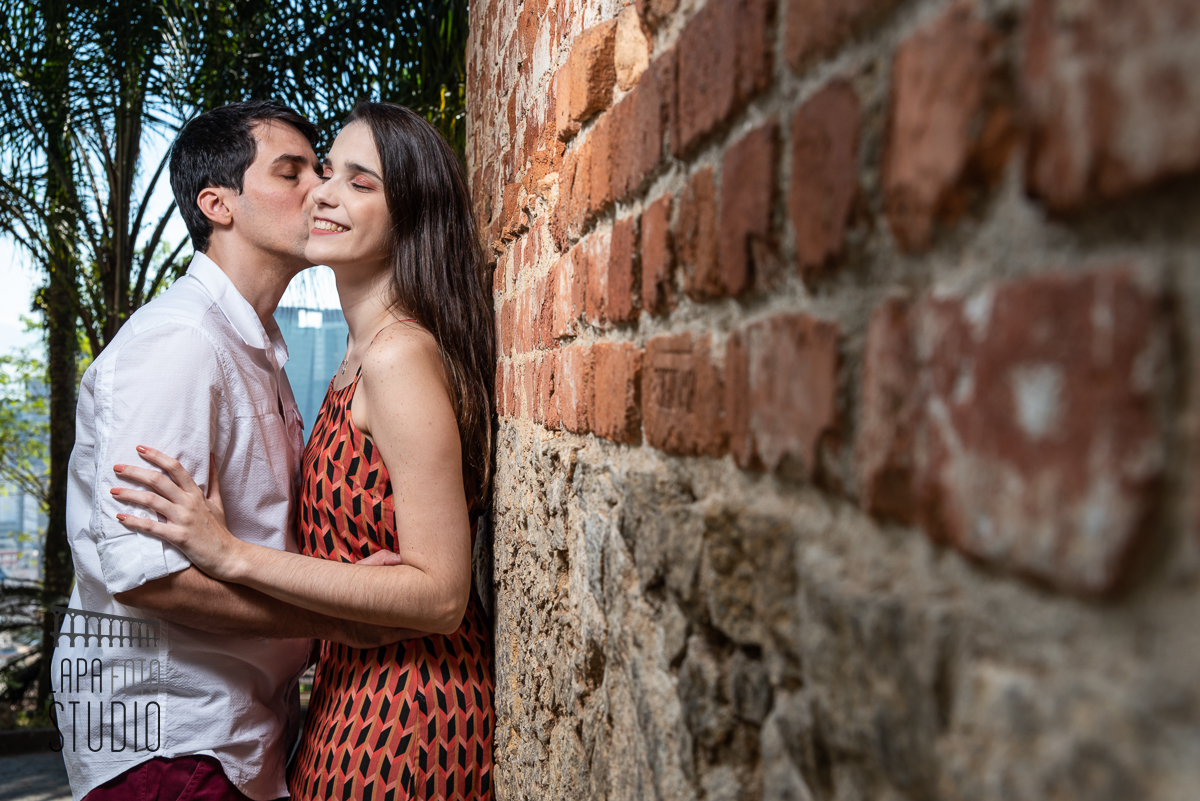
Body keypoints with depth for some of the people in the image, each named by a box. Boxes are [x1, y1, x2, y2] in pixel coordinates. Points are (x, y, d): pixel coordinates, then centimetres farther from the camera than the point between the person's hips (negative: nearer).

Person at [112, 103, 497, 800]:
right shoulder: (364, 354, 7)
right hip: (358, 684, 9)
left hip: (400, 716, -9)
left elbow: (441, 594, -23)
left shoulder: (400, 355, -22)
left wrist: (231, 554, -25)